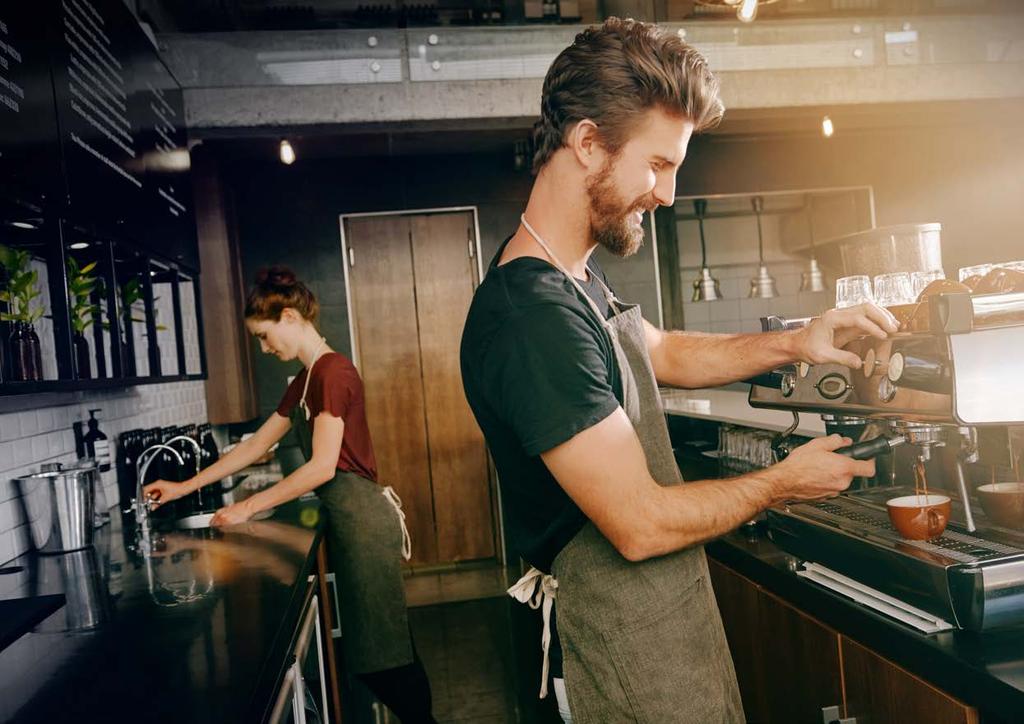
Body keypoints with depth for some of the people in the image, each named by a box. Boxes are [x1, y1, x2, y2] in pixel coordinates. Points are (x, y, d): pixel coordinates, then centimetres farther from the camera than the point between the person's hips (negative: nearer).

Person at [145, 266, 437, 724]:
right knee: (368, 651, 14)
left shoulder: (333, 371, -14)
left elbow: (322, 466, -19)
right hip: (345, 518, 9)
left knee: (380, 653, -1)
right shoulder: (304, 382, 16)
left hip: (362, 519, -9)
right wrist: (186, 487, 18)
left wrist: (247, 508, -12)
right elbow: (255, 446, 20)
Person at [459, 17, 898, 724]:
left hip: (668, 606, 9)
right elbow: (641, 524, -28)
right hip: (630, 641, -9)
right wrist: (782, 482, -12)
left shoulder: (578, 281, 4)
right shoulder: (534, 316, -30)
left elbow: (667, 353, 19)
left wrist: (795, 343, 4)